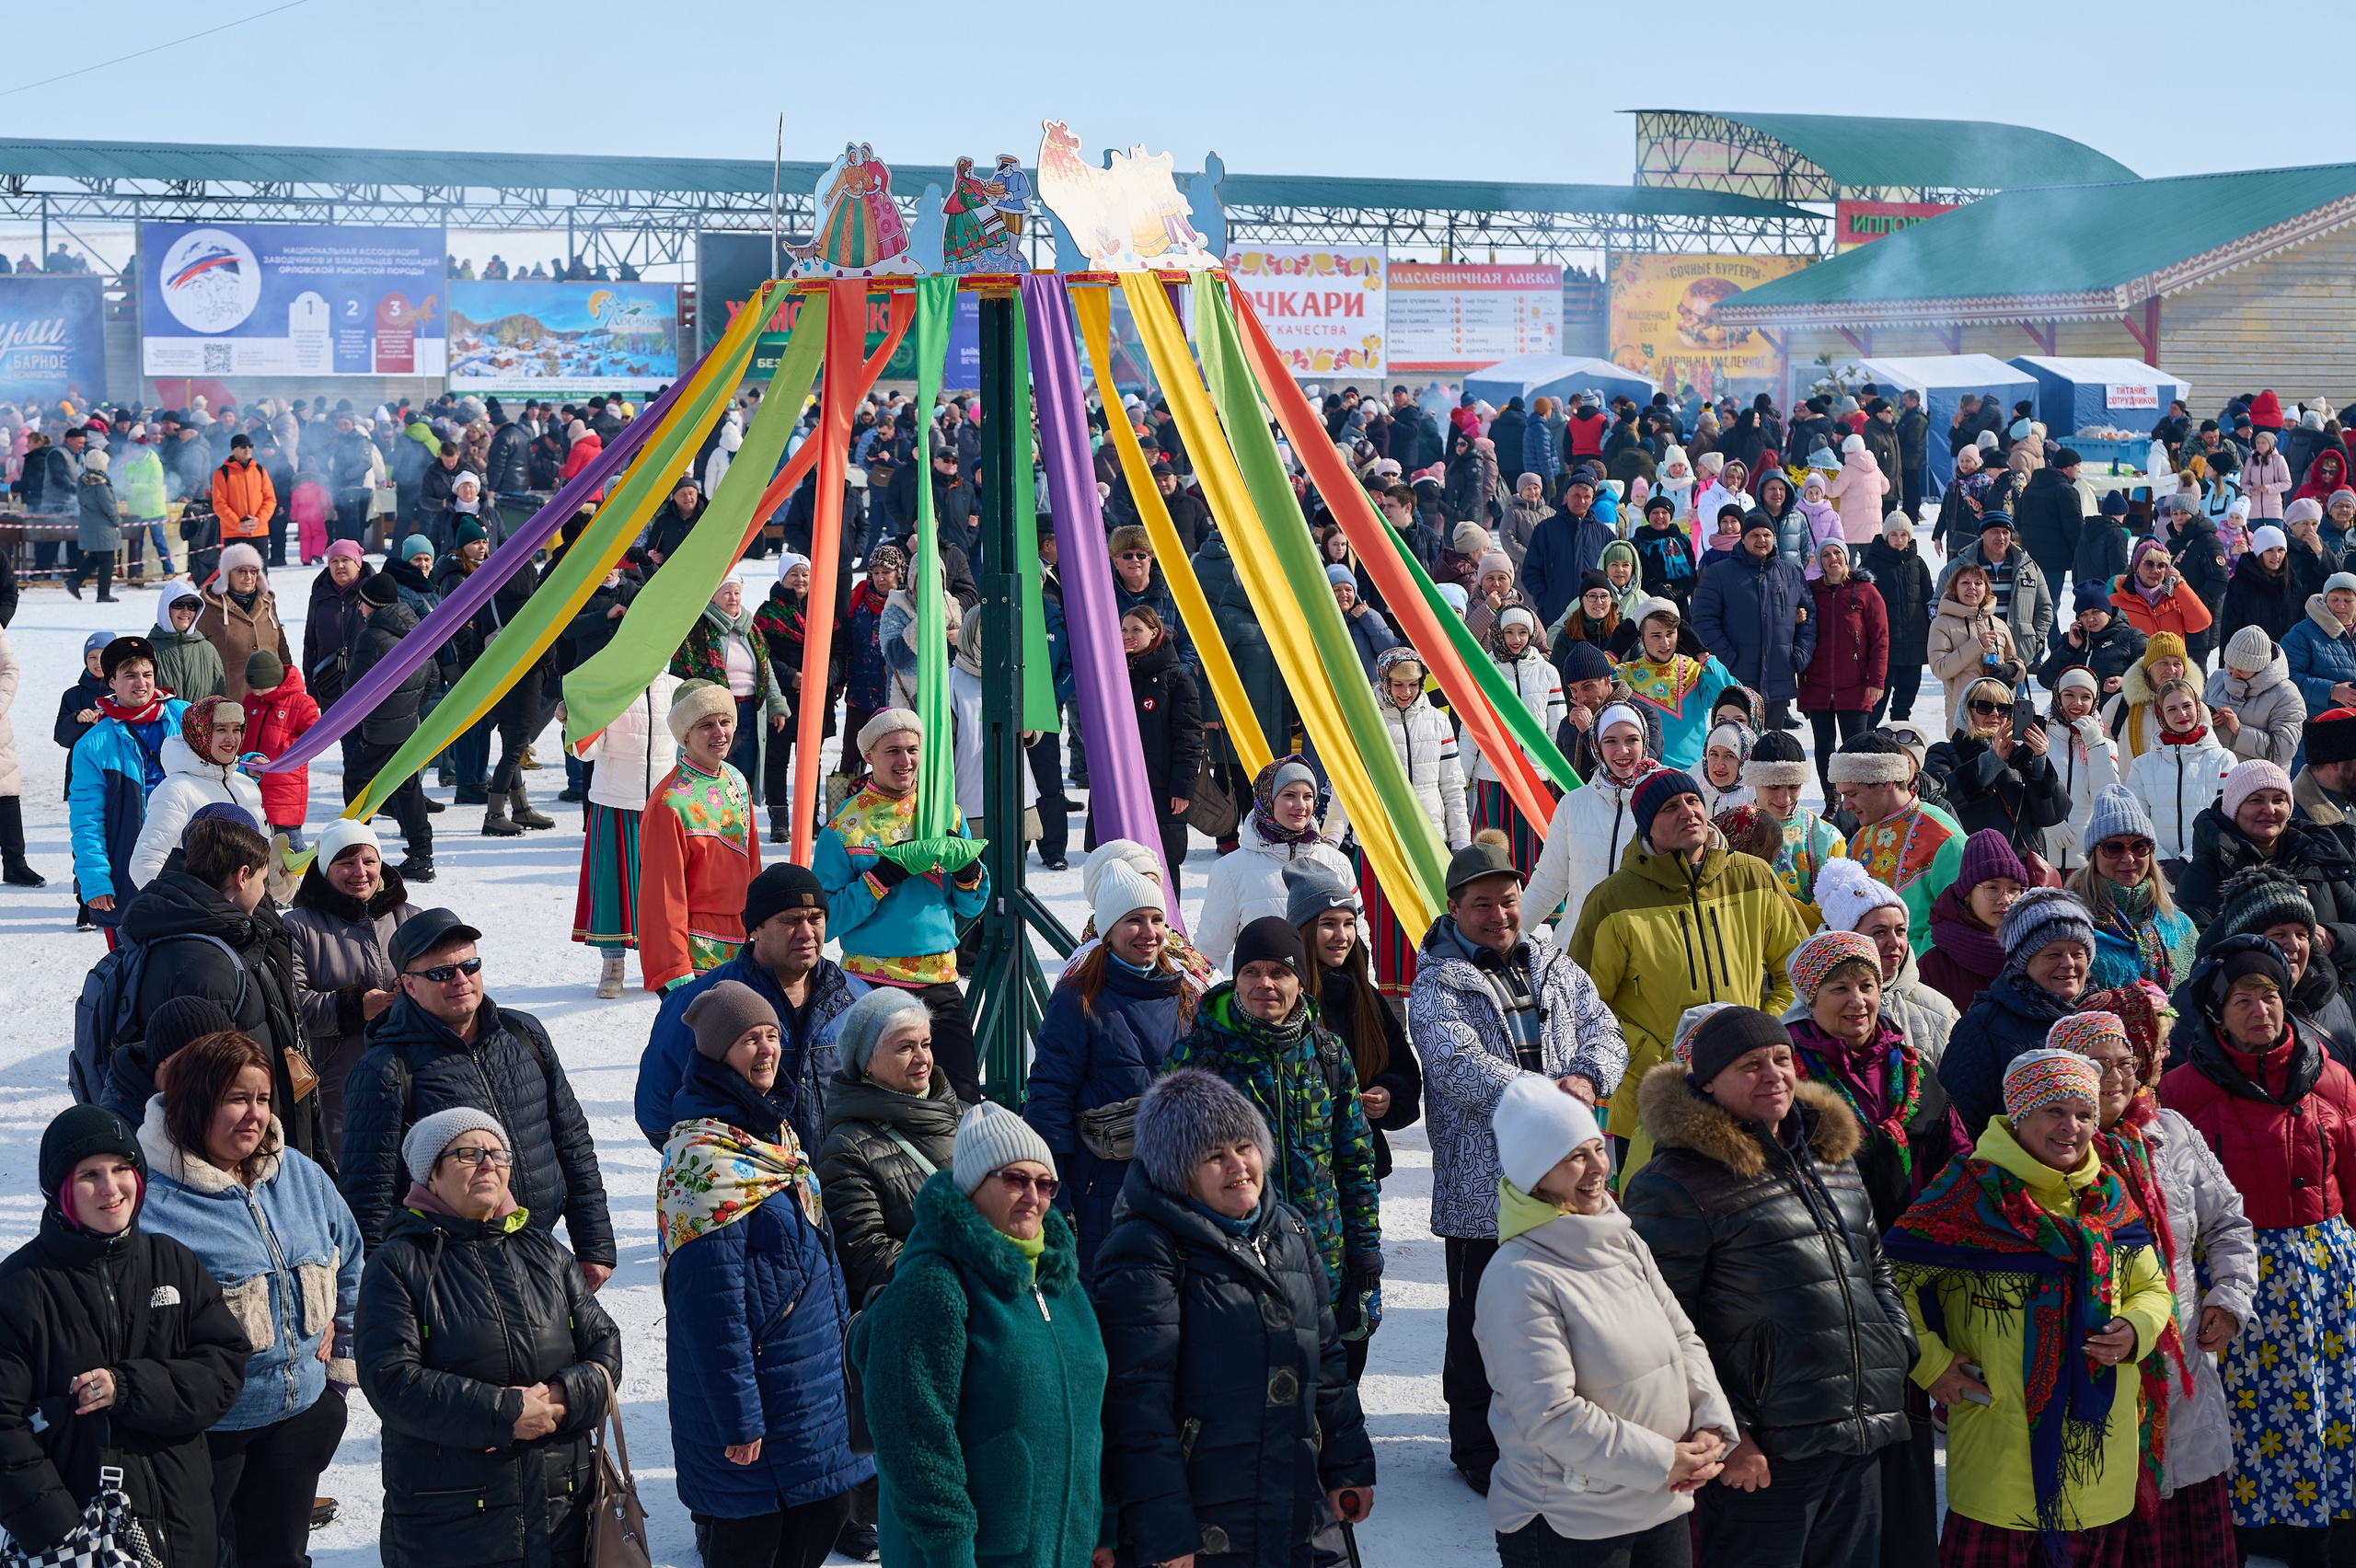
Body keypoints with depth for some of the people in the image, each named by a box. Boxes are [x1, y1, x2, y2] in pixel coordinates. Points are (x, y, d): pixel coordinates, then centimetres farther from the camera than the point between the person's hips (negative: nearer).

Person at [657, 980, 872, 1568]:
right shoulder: (703, 1154, -20)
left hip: (815, 1377, 9)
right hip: (760, 1388, -9)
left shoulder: (776, 1129, 10)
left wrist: (840, 1340, 20)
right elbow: (711, 1299, -22)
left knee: (826, 1510, 14)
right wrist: (738, 1419, -20)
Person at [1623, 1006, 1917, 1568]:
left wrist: (1903, 1353, 14)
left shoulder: (1833, 1158, 16)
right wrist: (1724, 1434, -15)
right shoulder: (1677, 1184, -9)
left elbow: (1874, 1268, 27)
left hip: (1861, 1440, 7)